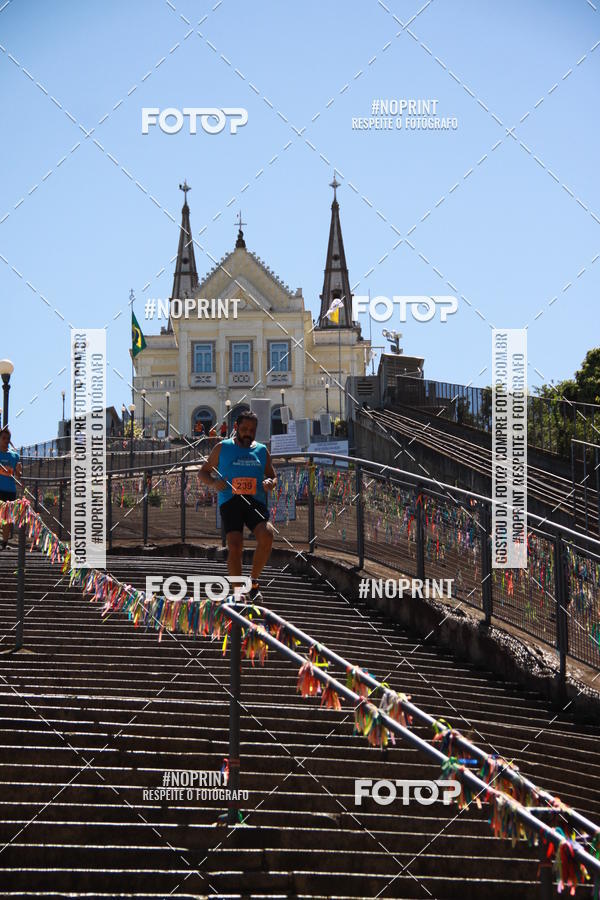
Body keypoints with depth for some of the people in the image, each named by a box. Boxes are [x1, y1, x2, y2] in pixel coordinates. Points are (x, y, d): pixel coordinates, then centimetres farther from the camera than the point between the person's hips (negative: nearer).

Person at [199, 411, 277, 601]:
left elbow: (273, 476, 26)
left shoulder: (262, 450, 17)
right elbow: (203, 473, 15)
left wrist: (270, 483, 1)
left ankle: (253, 582, -7)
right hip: (230, 501, -1)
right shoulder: (222, 448, 11)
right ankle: (238, 592, -4)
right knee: (234, 546, -17)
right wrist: (214, 483, -7)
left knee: (267, 535, -25)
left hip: (256, 502, 2)